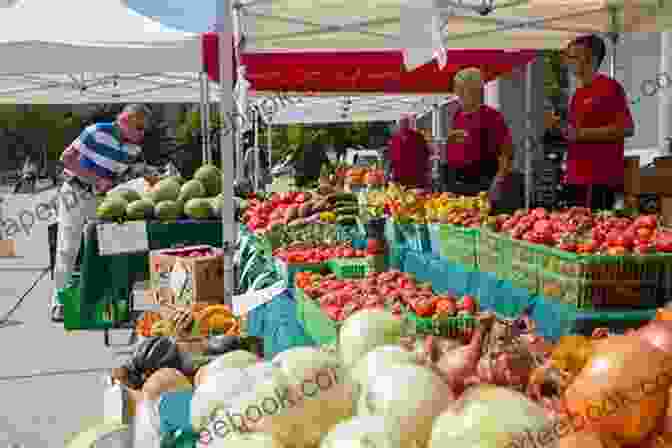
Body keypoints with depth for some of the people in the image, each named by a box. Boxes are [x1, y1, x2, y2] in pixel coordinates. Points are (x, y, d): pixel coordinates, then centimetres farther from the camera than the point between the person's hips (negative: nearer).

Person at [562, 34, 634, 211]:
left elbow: (627, 128, -14)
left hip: (601, 176, -8)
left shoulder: (610, 88, -7)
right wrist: (565, 130, 5)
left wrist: (582, 133, -16)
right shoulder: (578, 93, 18)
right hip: (577, 176, 8)